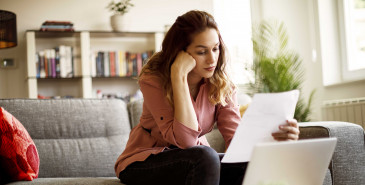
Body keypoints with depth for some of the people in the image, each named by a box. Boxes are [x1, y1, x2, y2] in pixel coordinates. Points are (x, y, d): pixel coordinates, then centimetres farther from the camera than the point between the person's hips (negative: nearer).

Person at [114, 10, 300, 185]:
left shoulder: (221, 84, -6)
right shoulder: (153, 80, -20)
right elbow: (184, 140, -30)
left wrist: (274, 136, -37)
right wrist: (179, 76, -33)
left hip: (193, 160, 4)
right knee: (205, 156, -33)